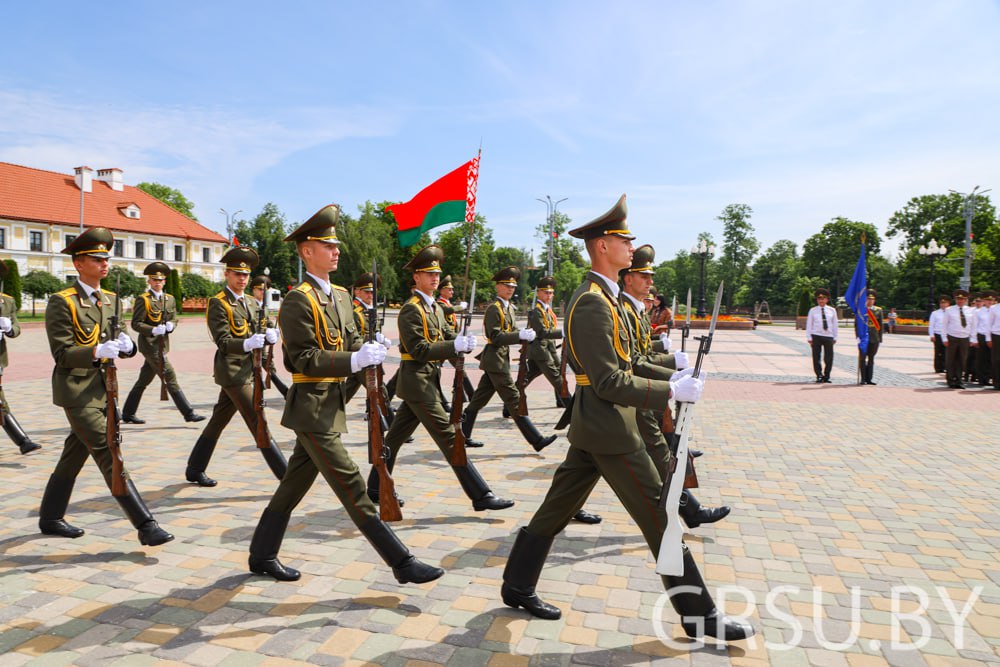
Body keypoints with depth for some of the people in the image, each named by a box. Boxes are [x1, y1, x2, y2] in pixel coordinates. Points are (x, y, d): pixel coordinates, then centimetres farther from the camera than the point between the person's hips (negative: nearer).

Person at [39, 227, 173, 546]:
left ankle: (50, 517, 34)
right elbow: (62, 354, -14)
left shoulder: (111, 300, 10)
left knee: (74, 455, 17)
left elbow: (123, 344, 7)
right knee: (109, 456, -10)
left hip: (104, 390, 7)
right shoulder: (61, 302, -10)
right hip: (77, 392, -7)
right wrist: (97, 351, -31)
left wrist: (126, 345, -16)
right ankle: (145, 525, -11)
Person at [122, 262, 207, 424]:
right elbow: (136, 324, -9)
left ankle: (127, 414, 25)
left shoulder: (170, 299, 13)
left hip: (162, 345, 7)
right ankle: (188, 413, -6)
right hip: (150, 345, -7)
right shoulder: (143, 299, -7)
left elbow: (174, 320, 16)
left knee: (143, 380, 14)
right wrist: (154, 330, -23)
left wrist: (170, 325, -6)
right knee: (170, 378, -8)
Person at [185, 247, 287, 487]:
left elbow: (262, 331, 10)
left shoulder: (252, 302, 14)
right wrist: (247, 344, -35)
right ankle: (288, 476, -6)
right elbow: (223, 342, -17)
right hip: (233, 372, -8)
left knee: (218, 421, 18)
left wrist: (269, 336, -14)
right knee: (259, 424, -8)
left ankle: (194, 470, 32)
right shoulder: (218, 303, -9)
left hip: (248, 370, 8)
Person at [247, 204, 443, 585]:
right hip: (312, 408, -9)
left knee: (294, 484, 18)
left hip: (330, 406, 9)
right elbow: (304, 360, -19)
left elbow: (350, 342, 14)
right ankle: (401, 563, 0)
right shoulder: (298, 300, -14)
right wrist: (355, 360, -27)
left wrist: (368, 350, -8)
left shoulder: (339, 296, 13)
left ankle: (262, 556, 33)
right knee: (351, 487, -5)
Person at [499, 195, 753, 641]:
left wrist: (671, 373, 11)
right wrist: (670, 392, -19)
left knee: (557, 508, 16)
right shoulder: (592, 303, -20)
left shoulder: (599, 297, 13)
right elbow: (609, 383, -24)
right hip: (609, 430, -10)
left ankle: (517, 587, 28)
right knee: (659, 517, 2)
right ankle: (698, 615, 17)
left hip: (591, 427, 10)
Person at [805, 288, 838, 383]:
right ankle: (819, 376, 11)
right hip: (816, 336, -1)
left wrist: (835, 337, 10)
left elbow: (834, 324, 12)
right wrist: (809, 337, -2)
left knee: (829, 358, 0)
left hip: (828, 336, 1)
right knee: (816, 357, 0)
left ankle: (826, 376, 13)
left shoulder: (832, 310, 9)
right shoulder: (813, 310, 4)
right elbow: (809, 324, 4)